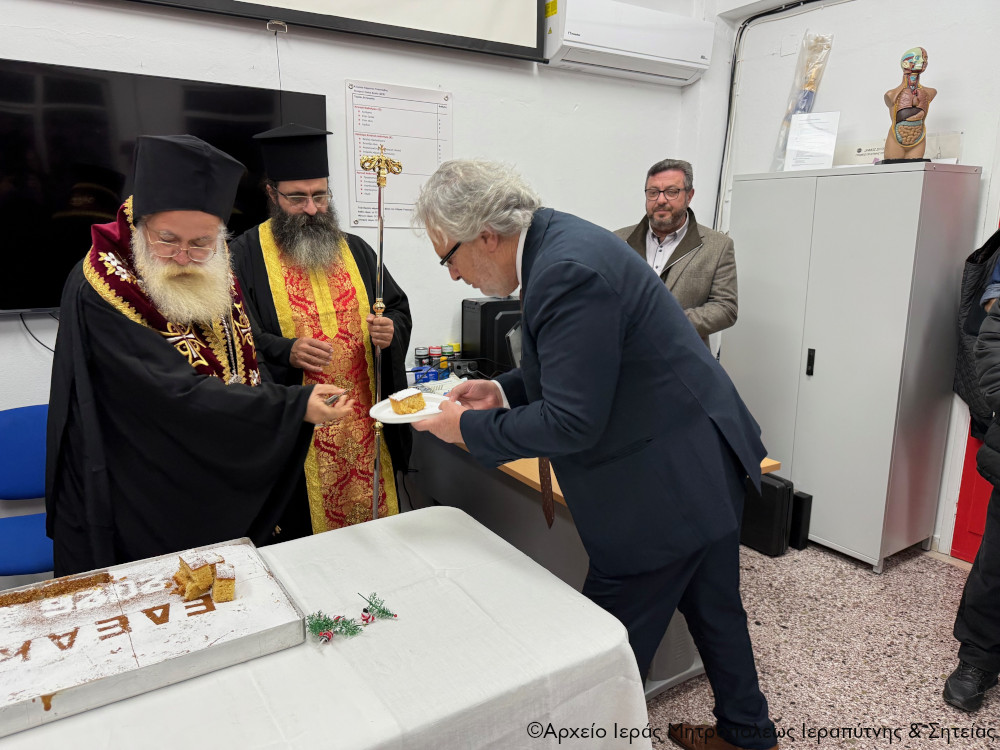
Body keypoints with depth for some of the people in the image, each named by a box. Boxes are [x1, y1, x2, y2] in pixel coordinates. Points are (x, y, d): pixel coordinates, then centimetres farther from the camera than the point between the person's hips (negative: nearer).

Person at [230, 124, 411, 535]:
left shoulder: (355, 250, 12)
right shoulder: (245, 255, -1)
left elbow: (399, 308, 14)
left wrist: (391, 330, -8)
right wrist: (285, 351, -24)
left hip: (365, 426, 4)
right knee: (302, 546, 6)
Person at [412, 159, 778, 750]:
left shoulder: (568, 271, -28)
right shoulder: (560, 239, 4)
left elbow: (571, 423, -27)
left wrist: (469, 428, -15)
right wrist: (504, 390, 4)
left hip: (666, 485, -10)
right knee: (714, 609, 26)